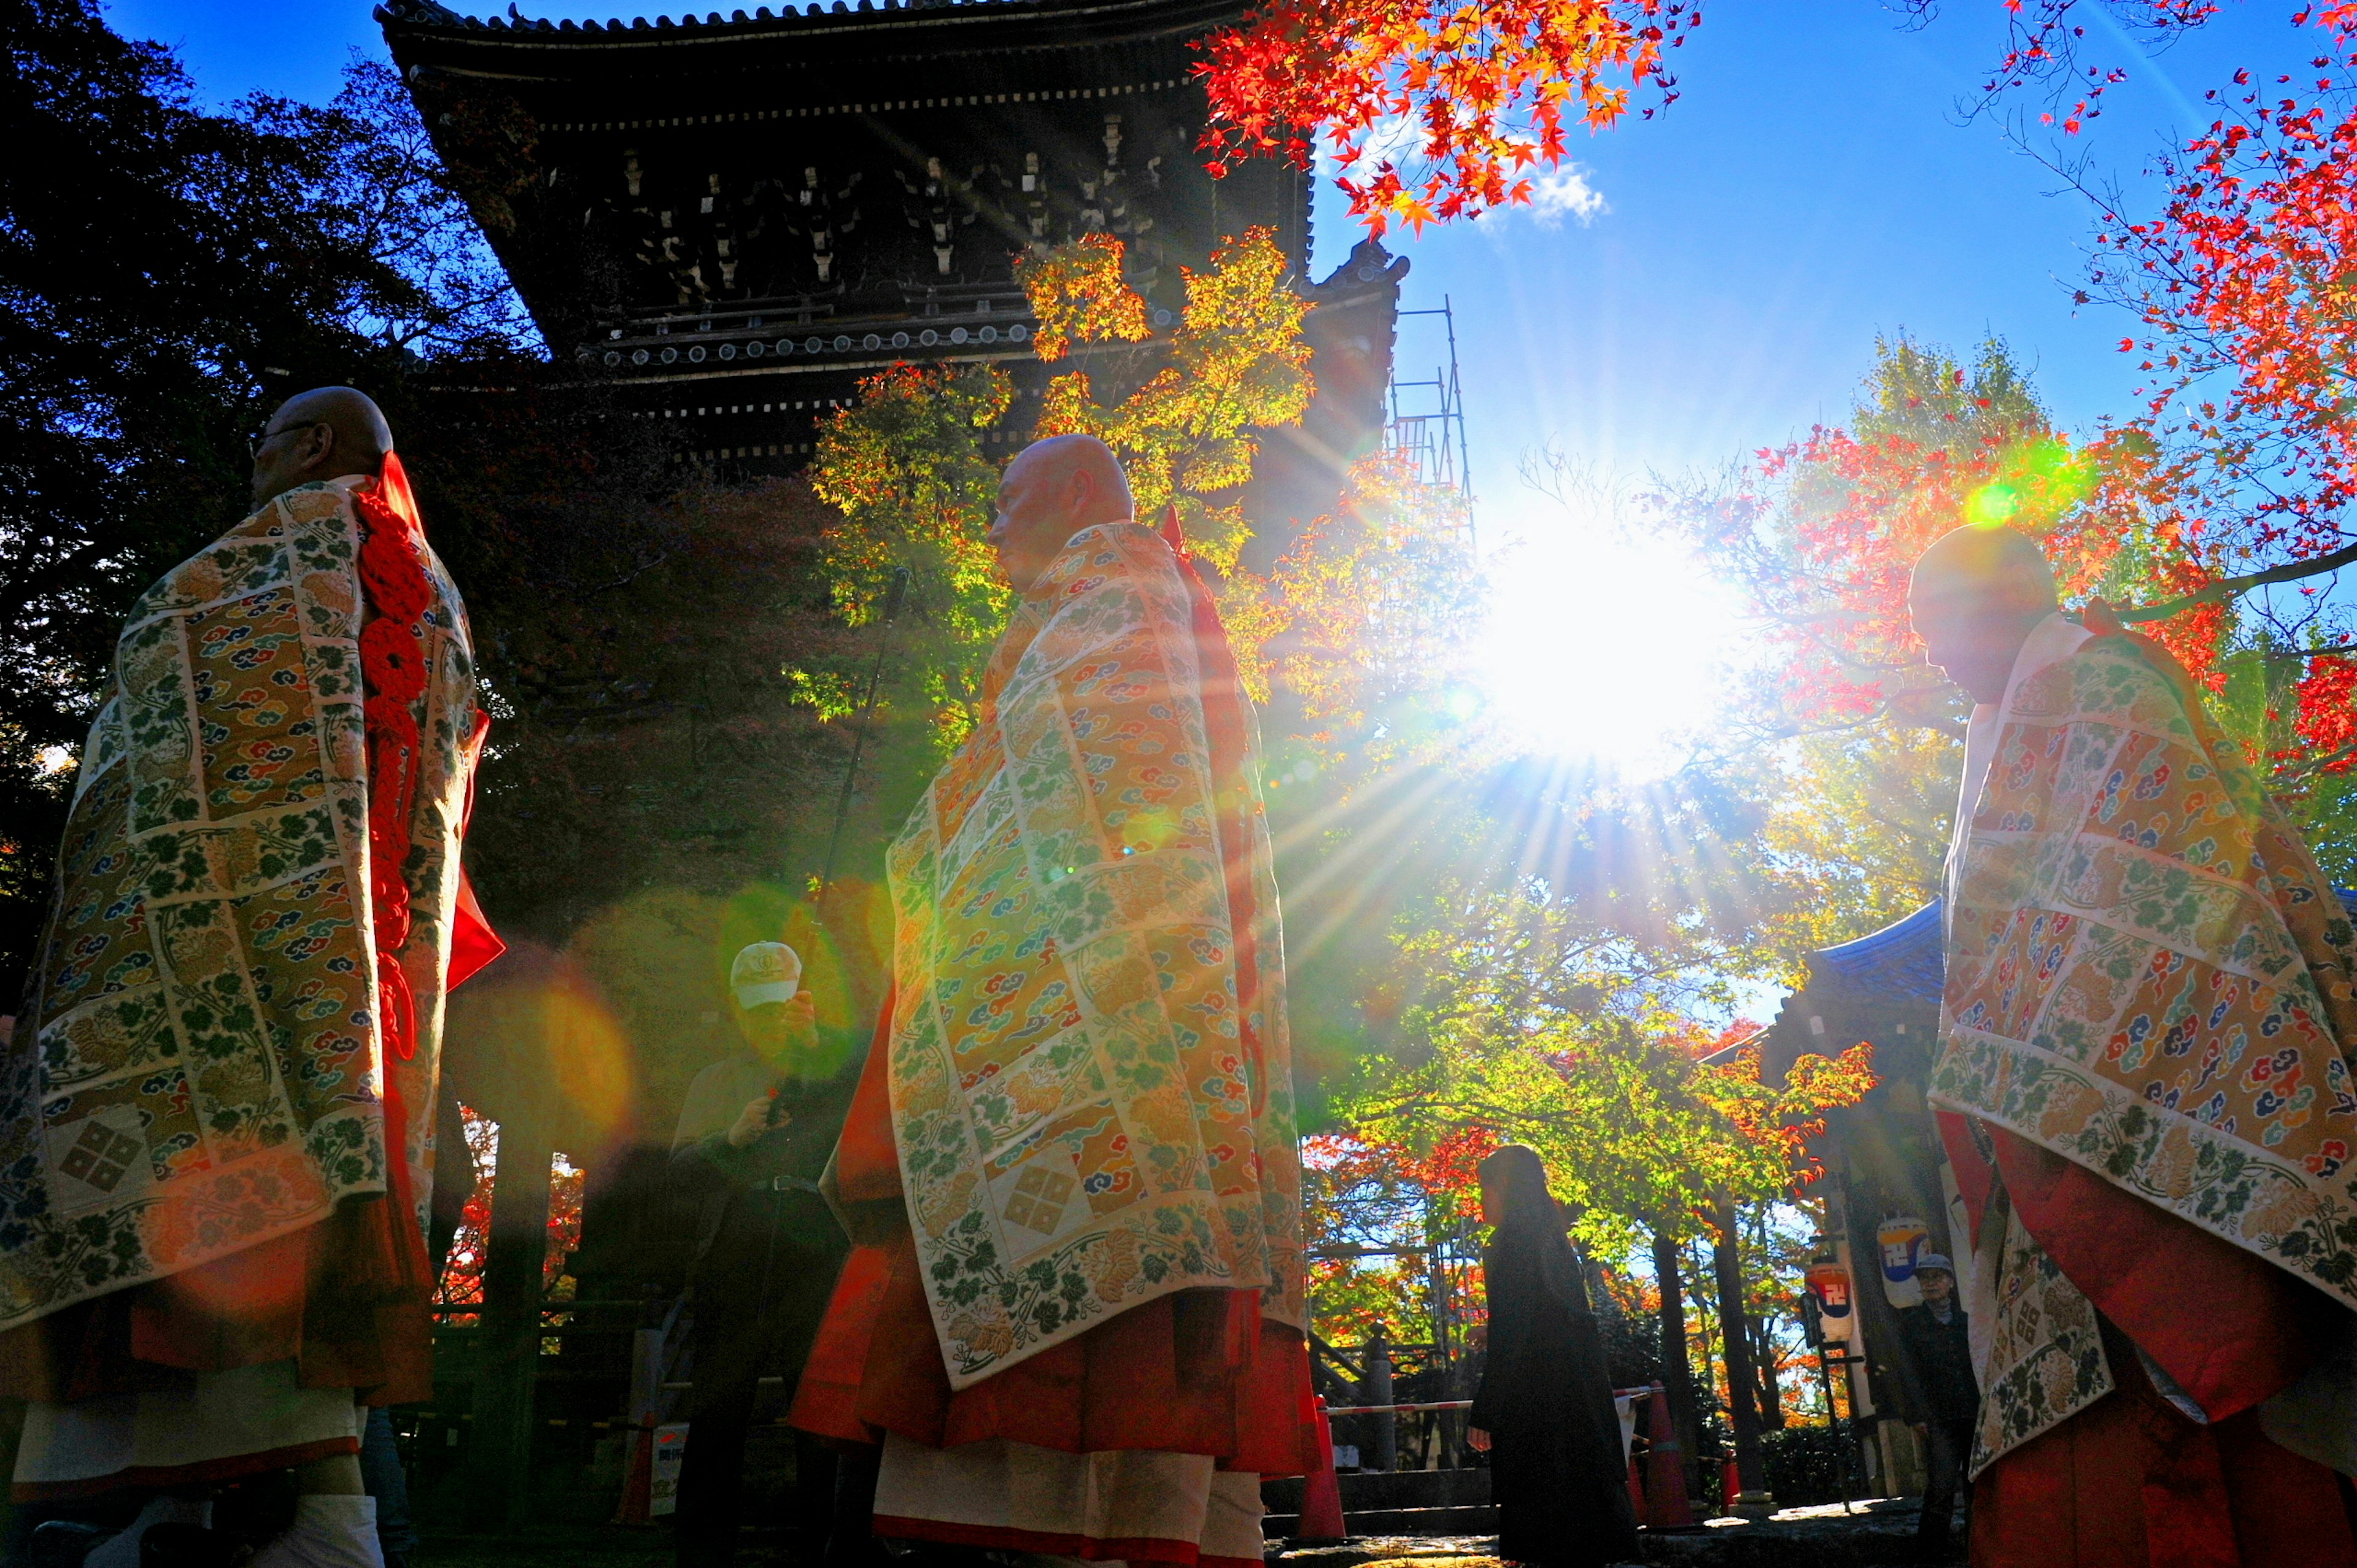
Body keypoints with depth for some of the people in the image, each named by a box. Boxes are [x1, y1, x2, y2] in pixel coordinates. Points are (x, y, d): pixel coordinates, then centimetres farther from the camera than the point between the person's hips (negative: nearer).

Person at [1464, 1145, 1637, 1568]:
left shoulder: (1511, 1242, -11)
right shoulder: (1555, 1241, 15)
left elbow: (1506, 1335, -17)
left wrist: (1482, 1413, -15)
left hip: (1538, 1404, -9)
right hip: (1583, 1401, 9)